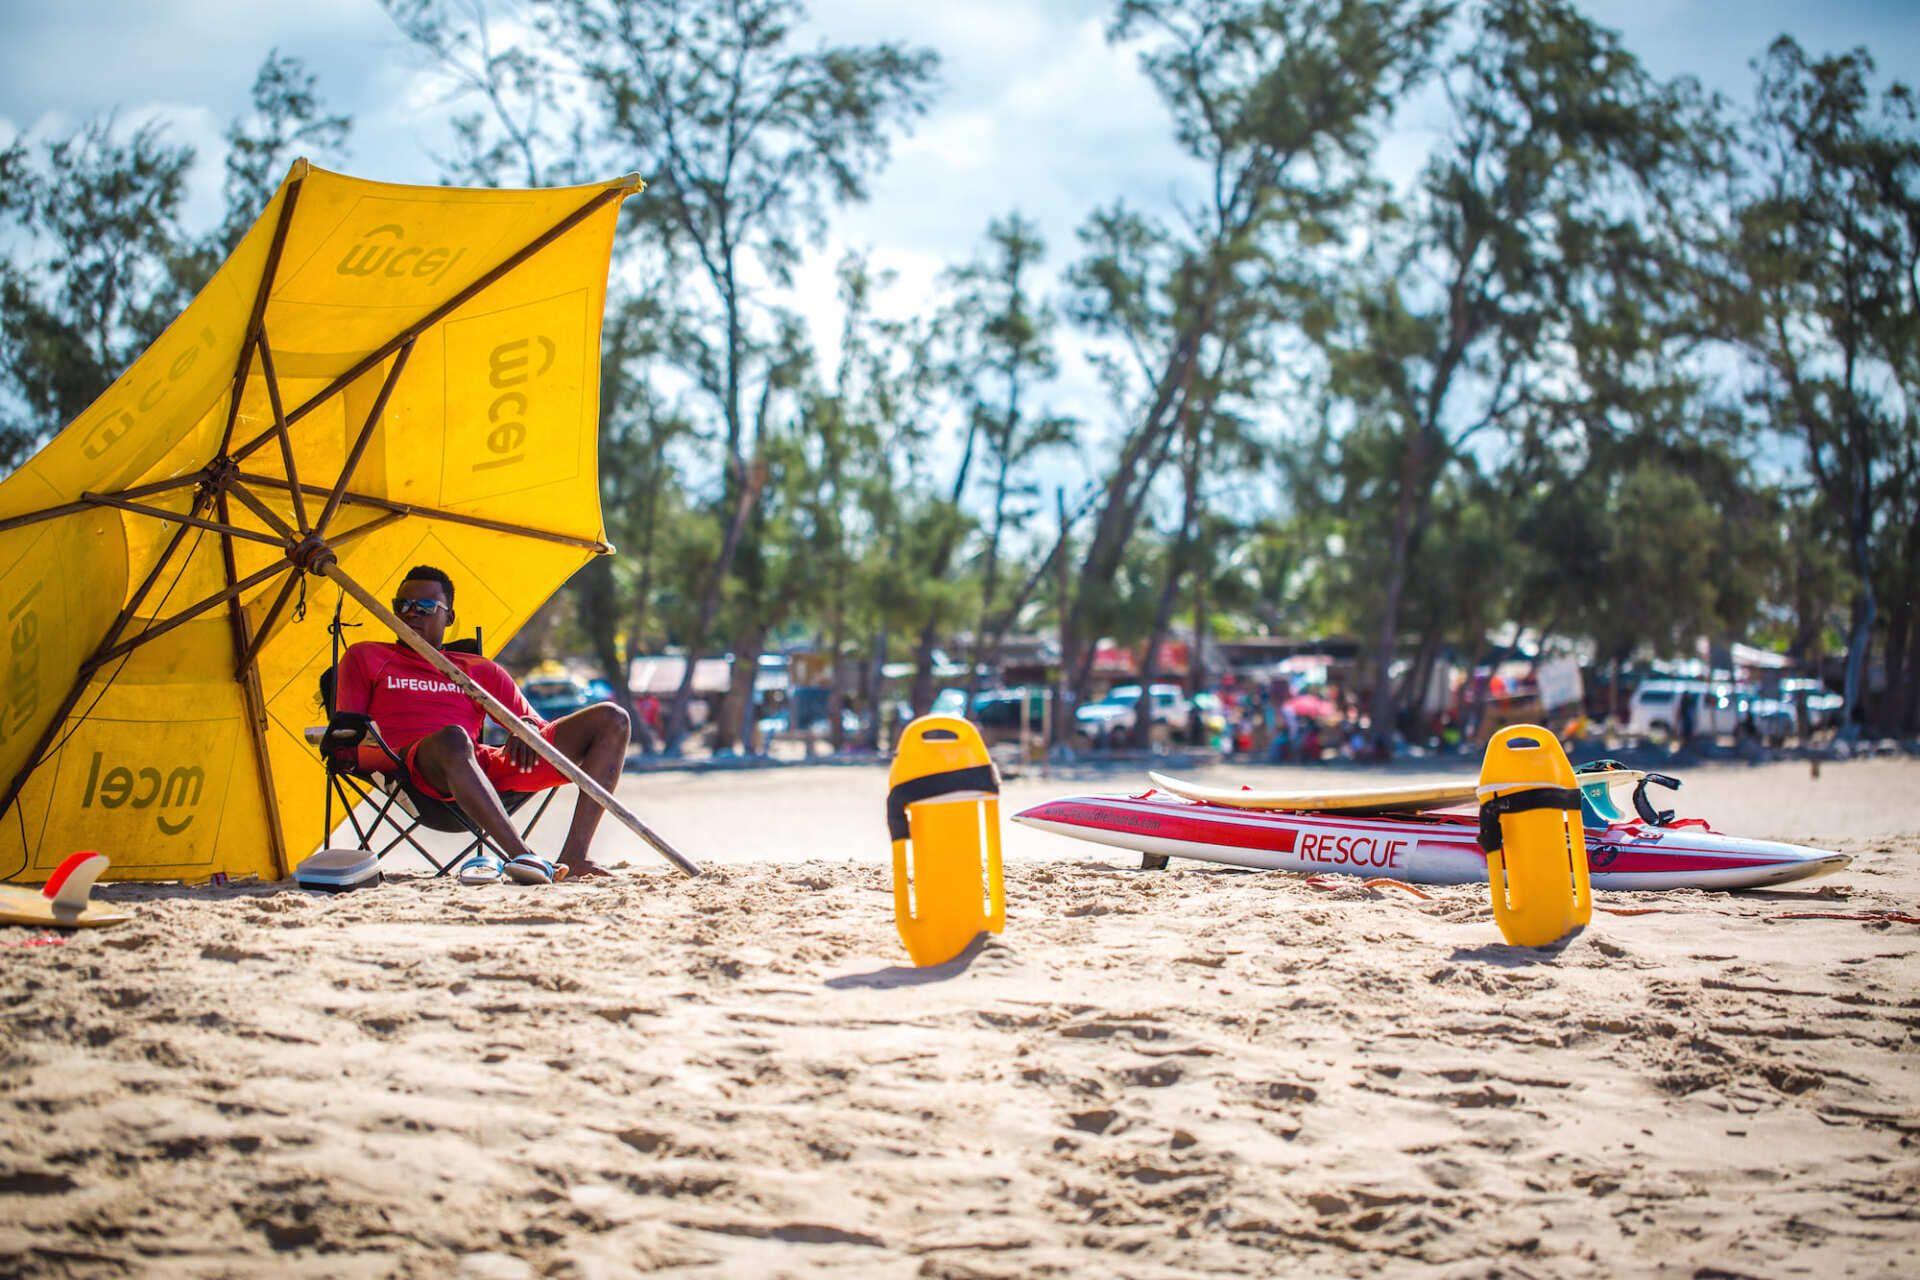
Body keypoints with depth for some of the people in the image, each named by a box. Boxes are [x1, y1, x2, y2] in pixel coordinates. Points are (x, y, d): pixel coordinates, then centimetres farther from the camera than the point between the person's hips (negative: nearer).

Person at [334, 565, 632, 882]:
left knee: (612, 719, -10)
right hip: (416, 766, -4)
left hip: (486, 767, 4)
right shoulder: (364, 657, 25)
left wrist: (526, 725, -2)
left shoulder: (482, 671, 30)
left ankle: (573, 857, -27)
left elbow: (539, 725, 24)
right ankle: (523, 856, -54)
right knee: (452, 738, -43)